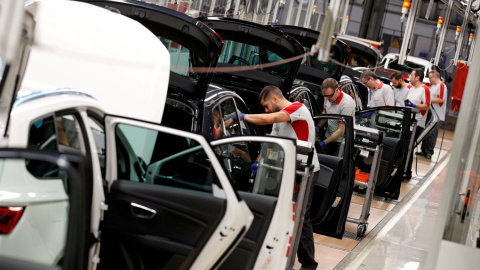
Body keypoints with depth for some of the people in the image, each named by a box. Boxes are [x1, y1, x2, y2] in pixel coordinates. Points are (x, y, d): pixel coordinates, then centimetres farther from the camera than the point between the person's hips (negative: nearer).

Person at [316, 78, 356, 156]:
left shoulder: (347, 104, -26)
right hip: (328, 137, 7)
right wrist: (318, 126, 0)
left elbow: (341, 130, -23)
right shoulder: (330, 98, -3)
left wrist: (324, 143, -22)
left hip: (340, 142, -7)